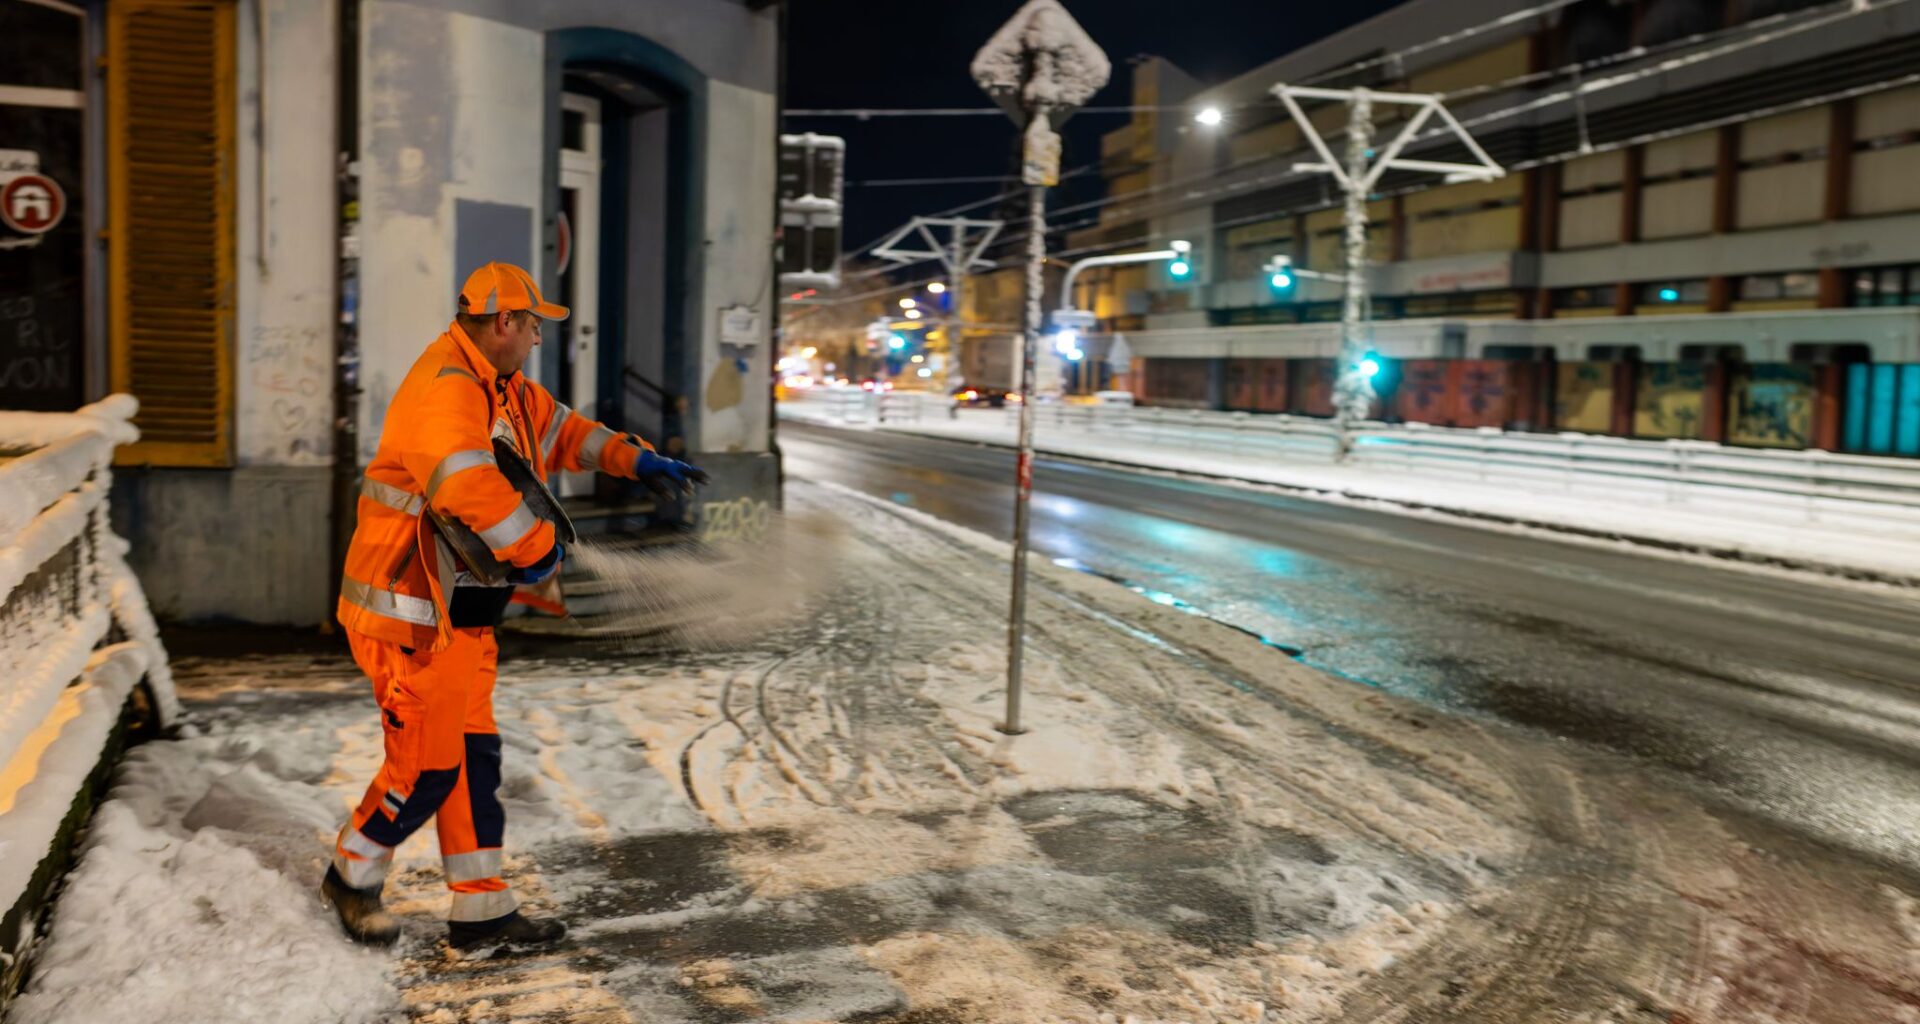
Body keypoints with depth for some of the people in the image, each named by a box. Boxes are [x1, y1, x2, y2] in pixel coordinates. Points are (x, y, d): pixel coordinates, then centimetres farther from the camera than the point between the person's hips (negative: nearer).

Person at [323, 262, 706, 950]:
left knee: (474, 756, 11)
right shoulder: (444, 389, -20)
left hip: (460, 616, 10)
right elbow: (471, 486, -35)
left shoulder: (504, 391, 13)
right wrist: (539, 550, -25)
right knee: (427, 764, 0)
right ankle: (352, 876, 25)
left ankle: (481, 911, 20)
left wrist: (638, 461, 15)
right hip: (409, 618, -10)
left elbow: (561, 430, 27)